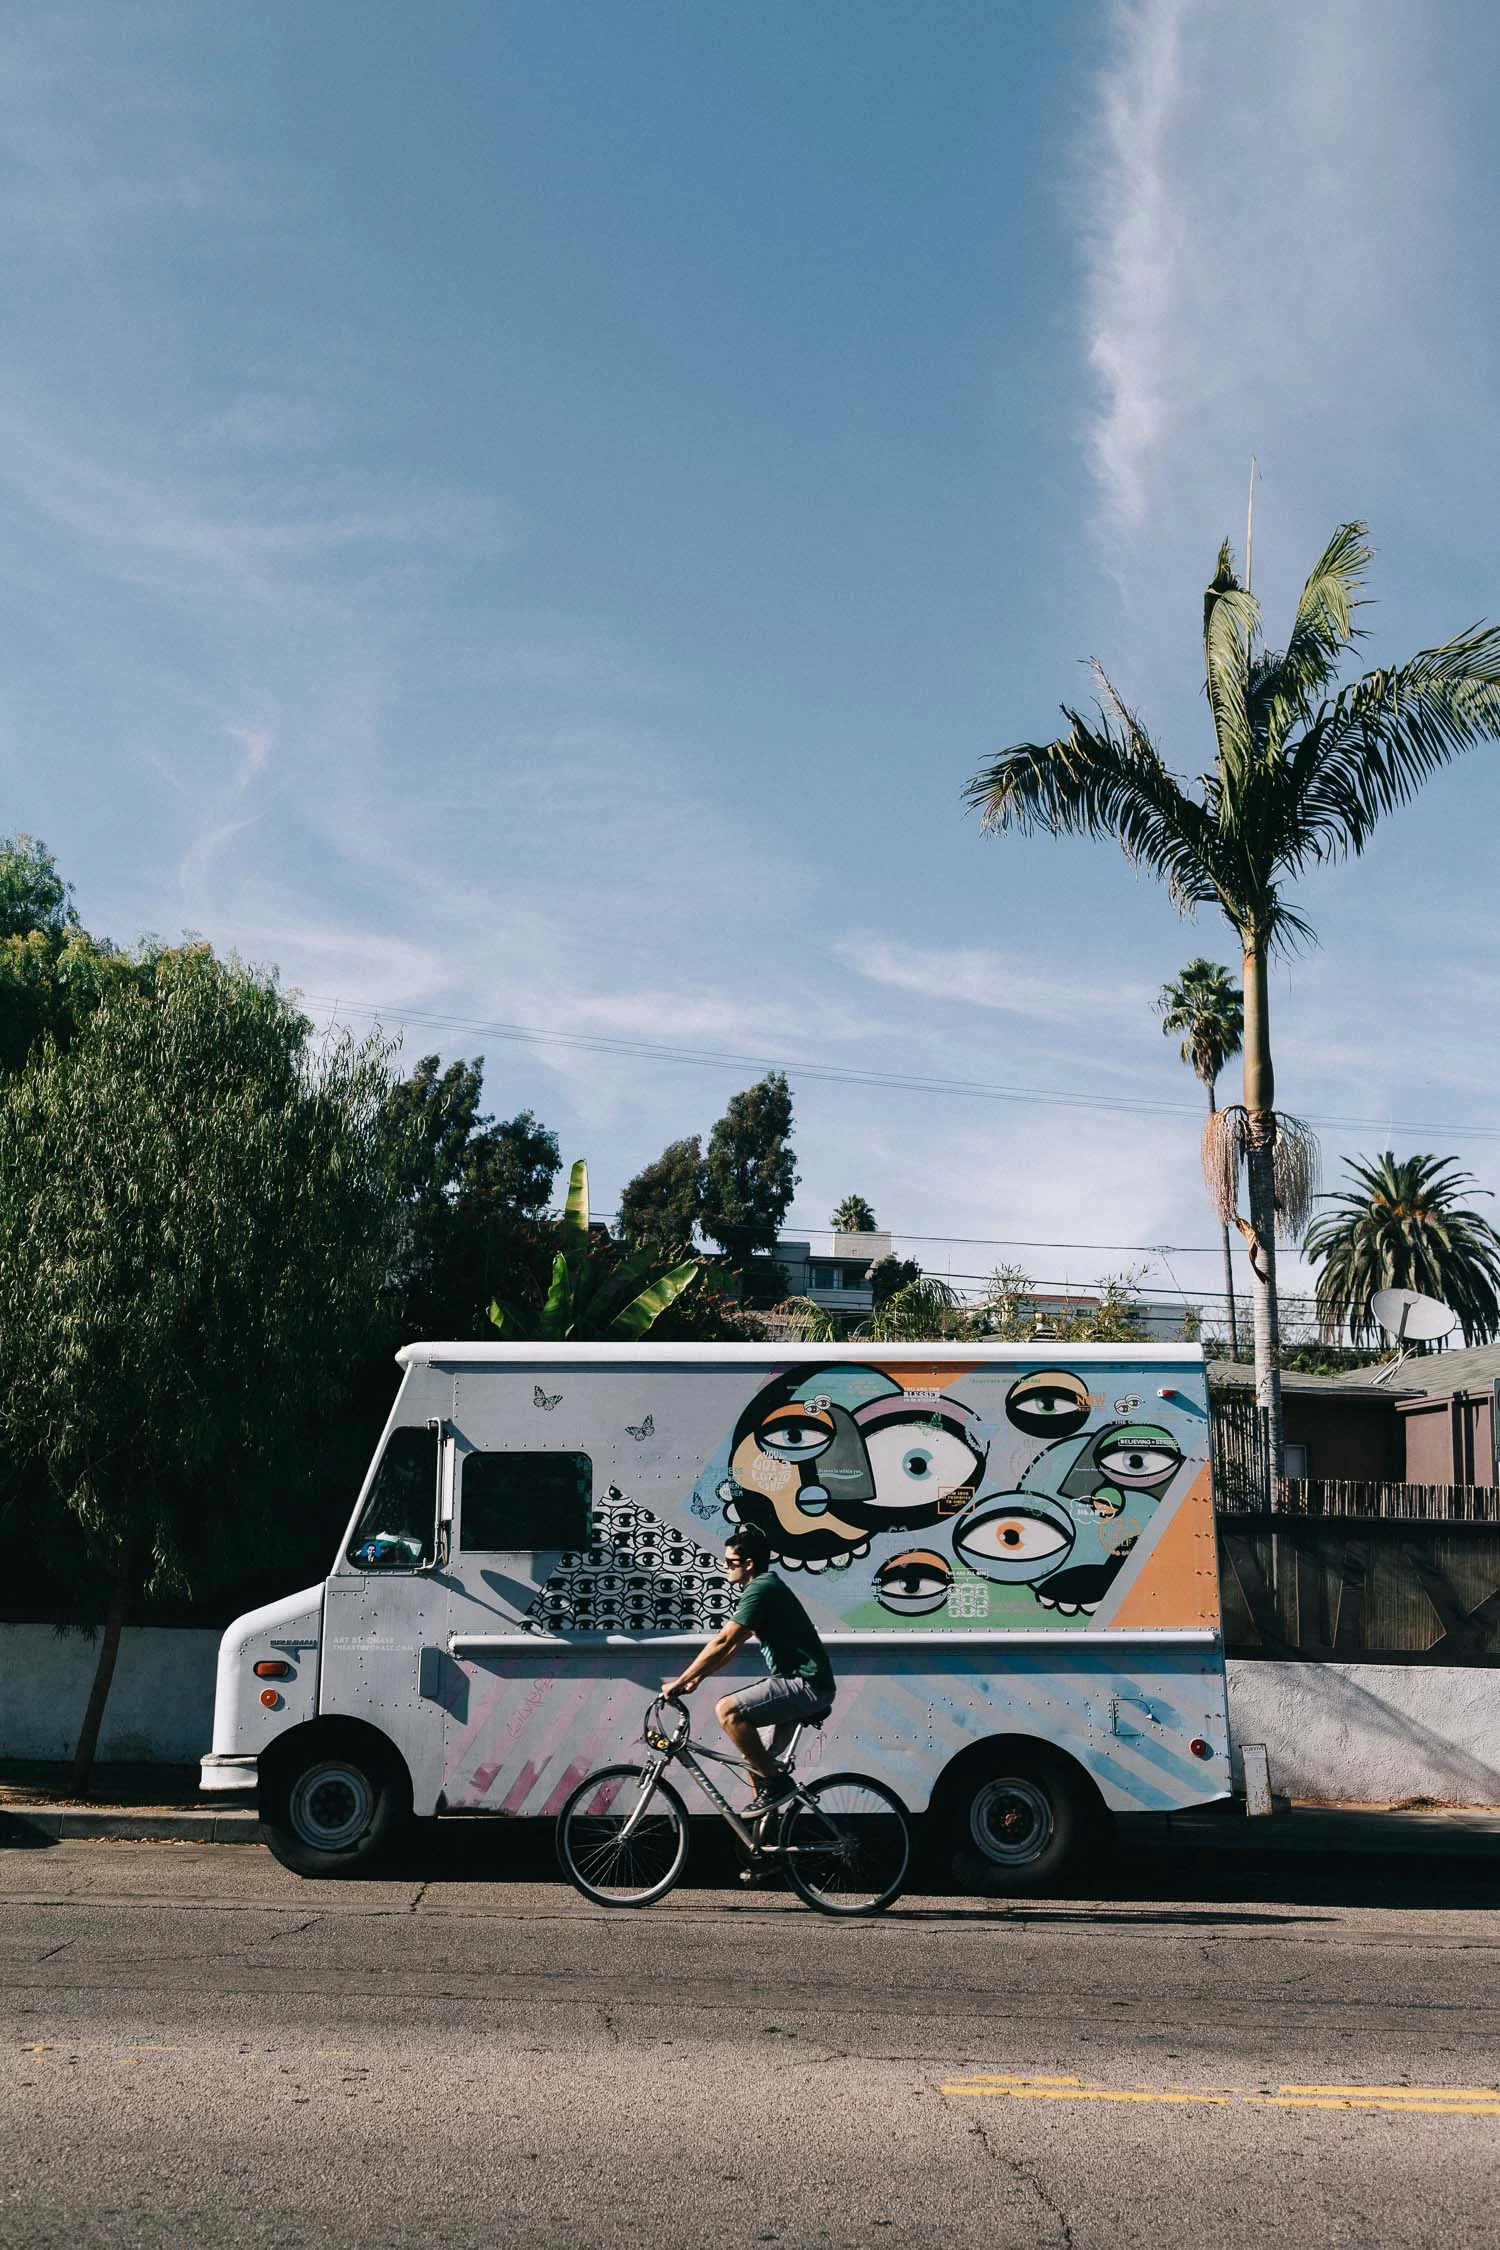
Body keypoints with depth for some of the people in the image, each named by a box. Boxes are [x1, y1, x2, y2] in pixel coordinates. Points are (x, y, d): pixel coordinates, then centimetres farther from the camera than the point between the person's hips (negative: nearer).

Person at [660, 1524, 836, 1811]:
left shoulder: (761, 1589, -15)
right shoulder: (763, 1587, 17)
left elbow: (722, 1643, -19)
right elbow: (731, 1646, 20)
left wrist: (679, 1683, -14)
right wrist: (696, 1678, 14)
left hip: (807, 1685, -11)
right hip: (798, 1681, 11)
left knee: (727, 1710, -21)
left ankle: (776, 1783, -12)